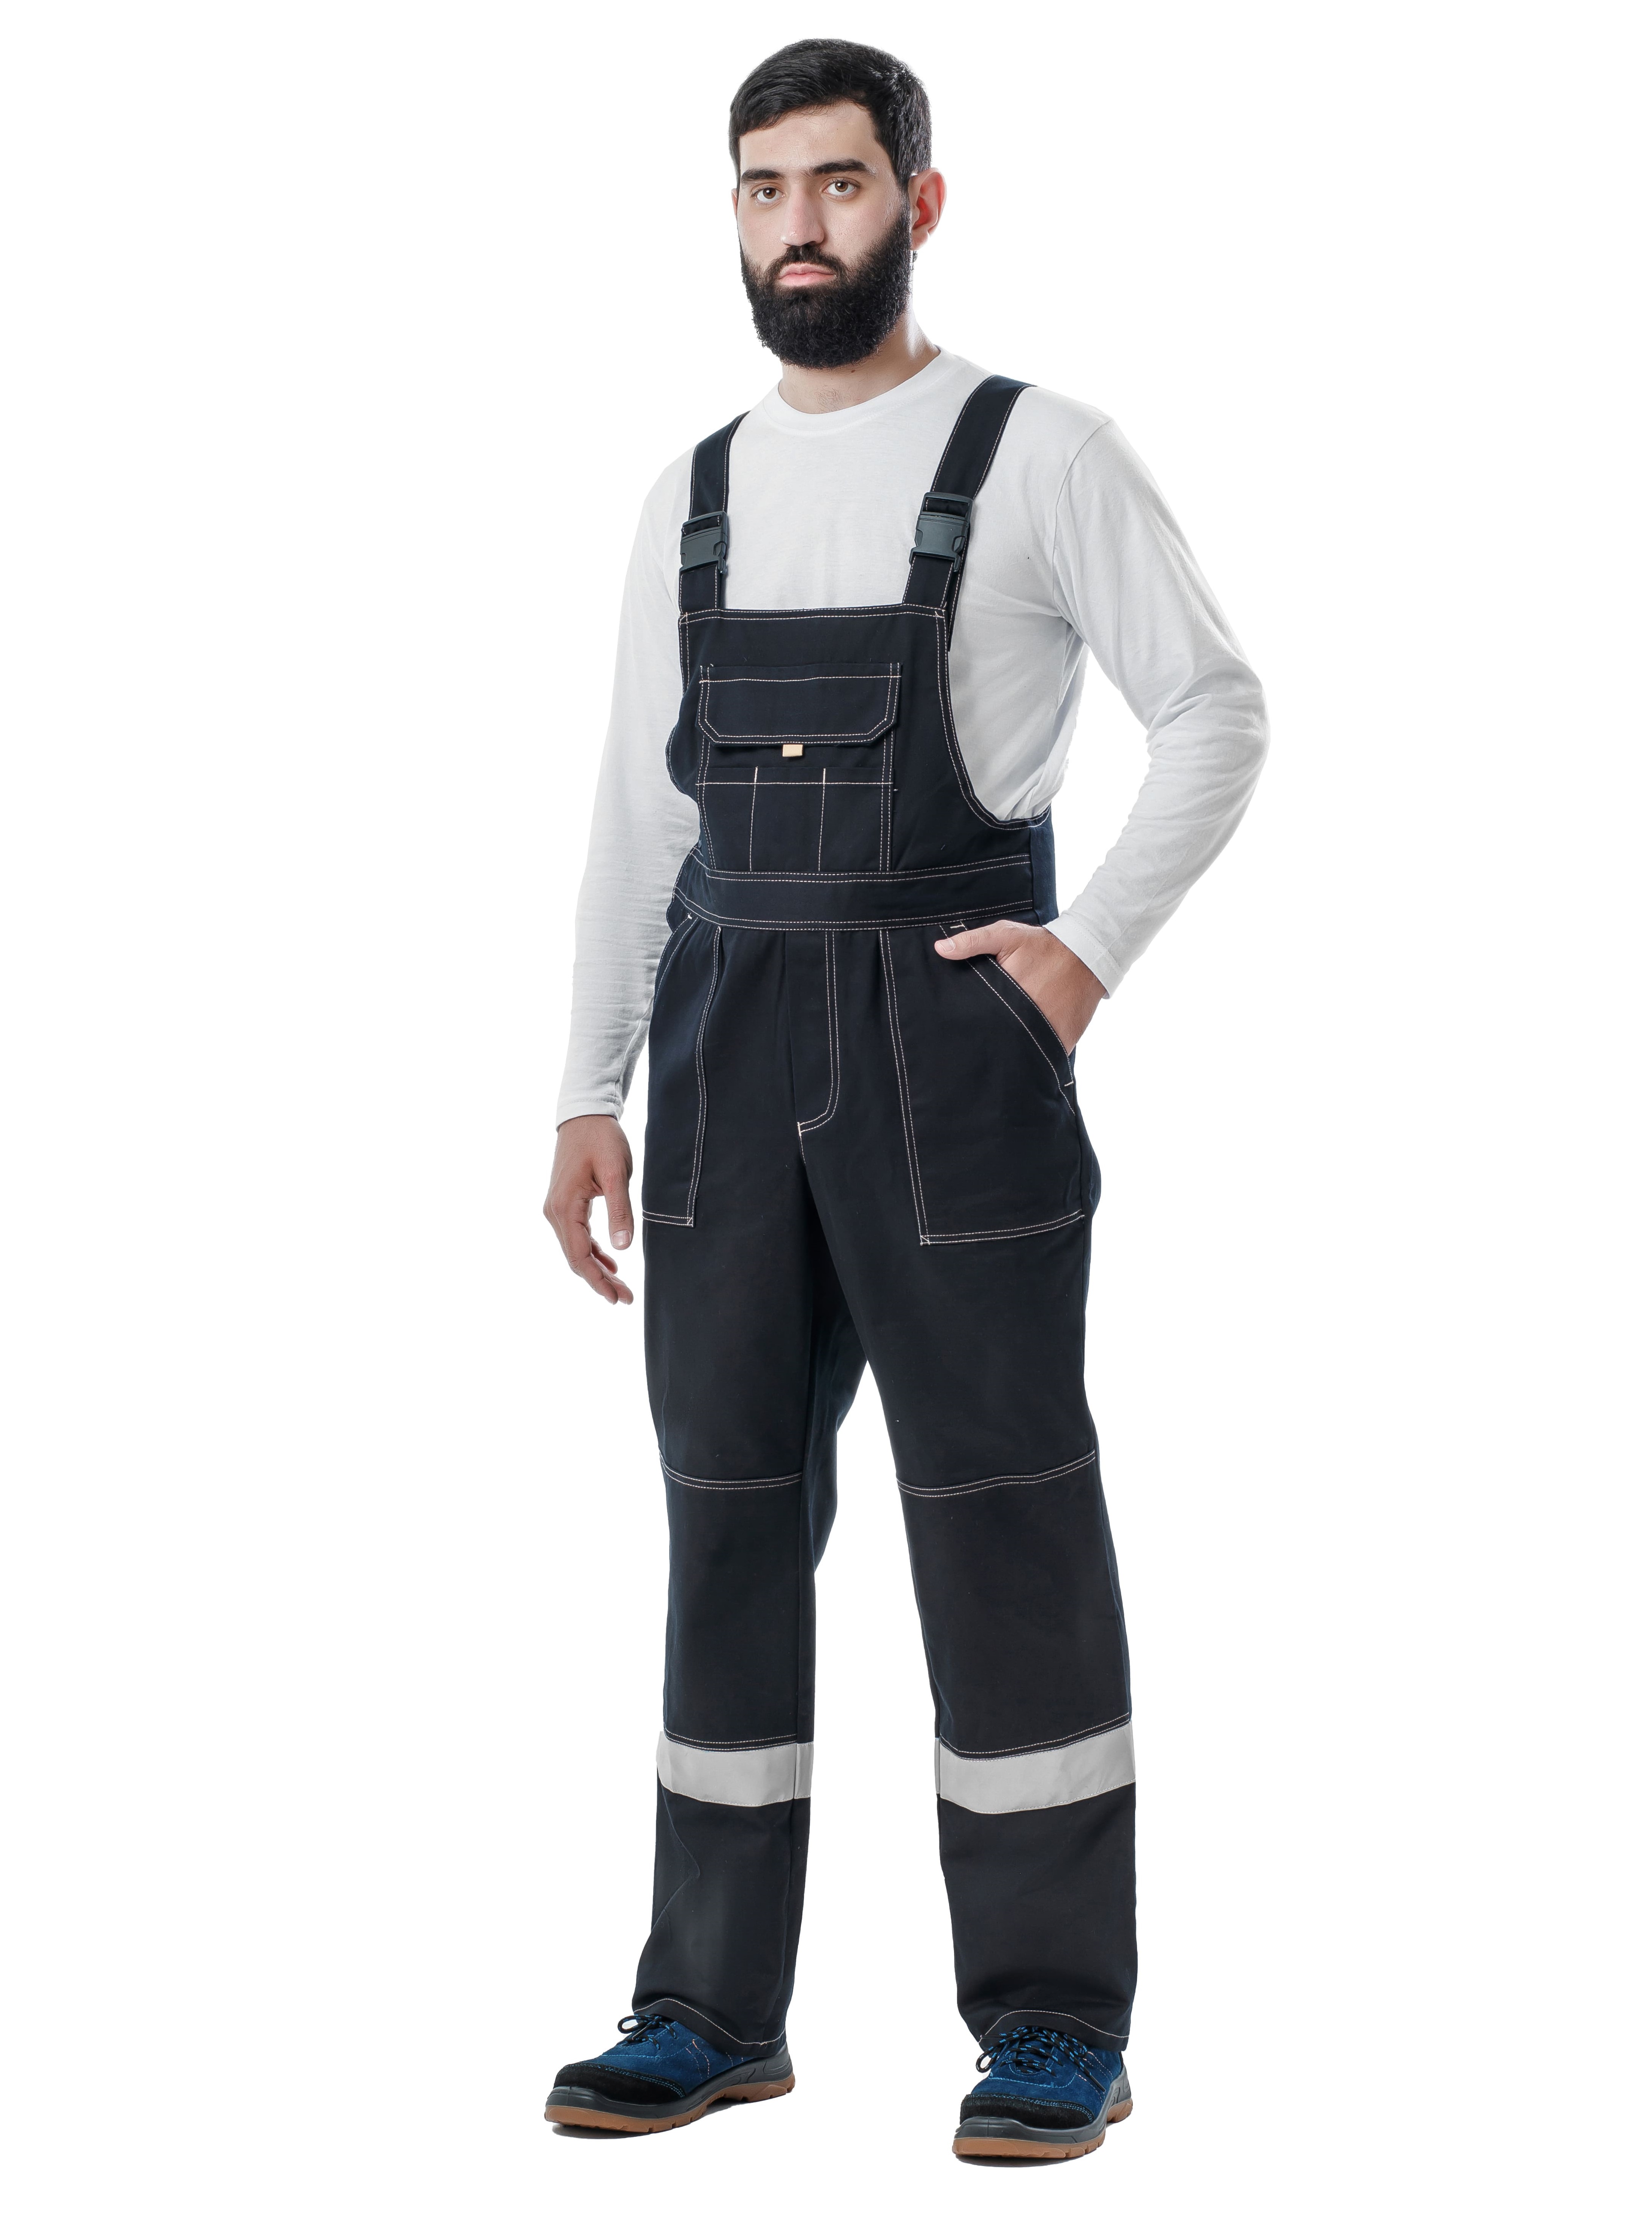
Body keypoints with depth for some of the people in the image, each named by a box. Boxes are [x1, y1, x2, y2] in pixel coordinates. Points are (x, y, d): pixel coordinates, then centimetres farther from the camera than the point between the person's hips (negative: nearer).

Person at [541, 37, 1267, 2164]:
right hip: (728, 1033, 5)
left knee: (1001, 1512, -3)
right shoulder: (696, 497, 14)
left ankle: (1056, 2024, 7)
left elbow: (1215, 711, -1)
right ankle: (714, 2007, 18)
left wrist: (1092, 948, -10)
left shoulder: (1037, 453, -1)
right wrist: (592, 1095, 10)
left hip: (943, 1024, -5)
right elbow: (639, 809, 14)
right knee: (729, 1508, 8)